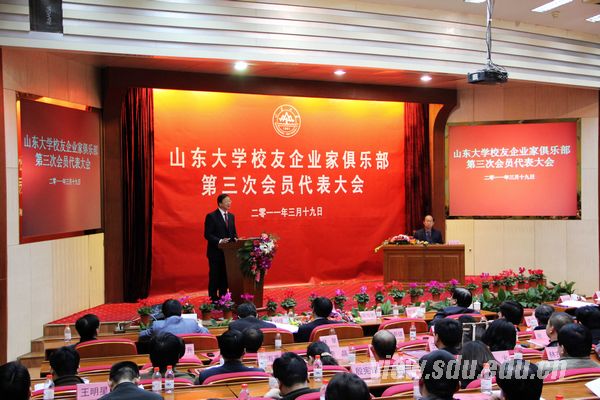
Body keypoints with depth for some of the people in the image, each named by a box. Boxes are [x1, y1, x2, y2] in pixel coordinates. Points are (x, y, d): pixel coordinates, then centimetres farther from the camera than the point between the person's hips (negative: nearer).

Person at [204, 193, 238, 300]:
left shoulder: (231, 216, 12)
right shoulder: (211, 216, -10)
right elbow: (207, 234, -14)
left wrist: (235, 238, -5)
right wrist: (220, 241, -25)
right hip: (216, 252, -6)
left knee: (225, 276, 12)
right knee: (215, 277, 3)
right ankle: (214, 299, 12)